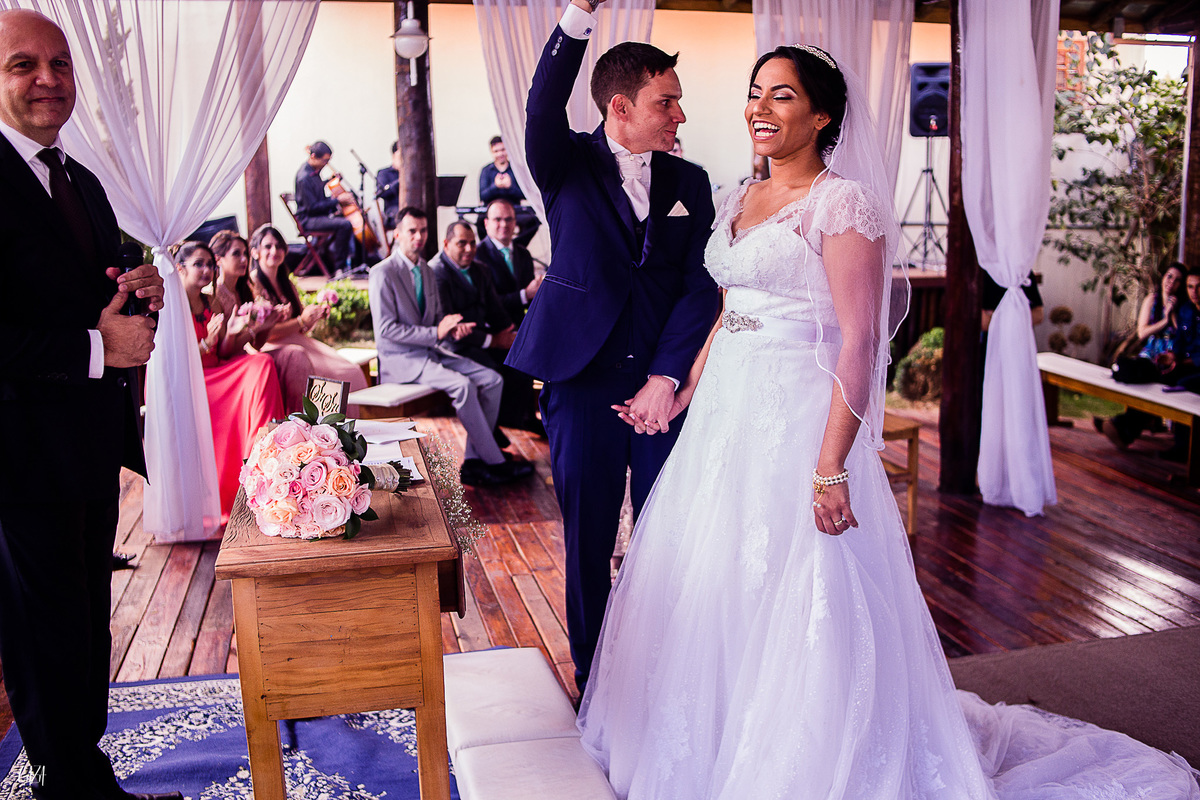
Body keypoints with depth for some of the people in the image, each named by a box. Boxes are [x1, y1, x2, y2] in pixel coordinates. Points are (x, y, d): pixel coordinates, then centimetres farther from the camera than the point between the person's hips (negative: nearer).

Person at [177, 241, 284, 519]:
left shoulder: (210, 304, 16)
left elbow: (222, 354, 12)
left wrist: (231, 333, -6)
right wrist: (207, 343, -22)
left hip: (215, 376, 6)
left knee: (261, 364, -19)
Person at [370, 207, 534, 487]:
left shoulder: (427, 271, 13)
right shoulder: (383, 273, -11)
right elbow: (386, 329, -16)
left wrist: (452, 328, -7)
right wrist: (435, 333, -22)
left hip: (431, 351, 8)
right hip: (400, 359, -8)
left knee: (492, 380, -10)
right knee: (462, 385, -29)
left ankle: (474, 462, -10)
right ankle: (495, 462, -18)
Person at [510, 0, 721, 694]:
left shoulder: (690, 182, 8)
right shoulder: (568, 165, 2)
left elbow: (700, 287, 1)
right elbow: (543, 108, -20)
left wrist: (665, 378, -10)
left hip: (665, 386, 2)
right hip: (582, 382, -2)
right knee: (588, 544, 9)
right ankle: (595, 684, 25)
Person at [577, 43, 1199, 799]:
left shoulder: (843, 203, -12)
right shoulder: (741, 201, 12)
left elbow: (858, 342, -17)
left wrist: (831, 467, -22)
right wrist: (681, 394, 18)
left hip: (799, 420, -8)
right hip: (727, 419, 8)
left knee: (796, 602, 1)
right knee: (714, 588, 17)